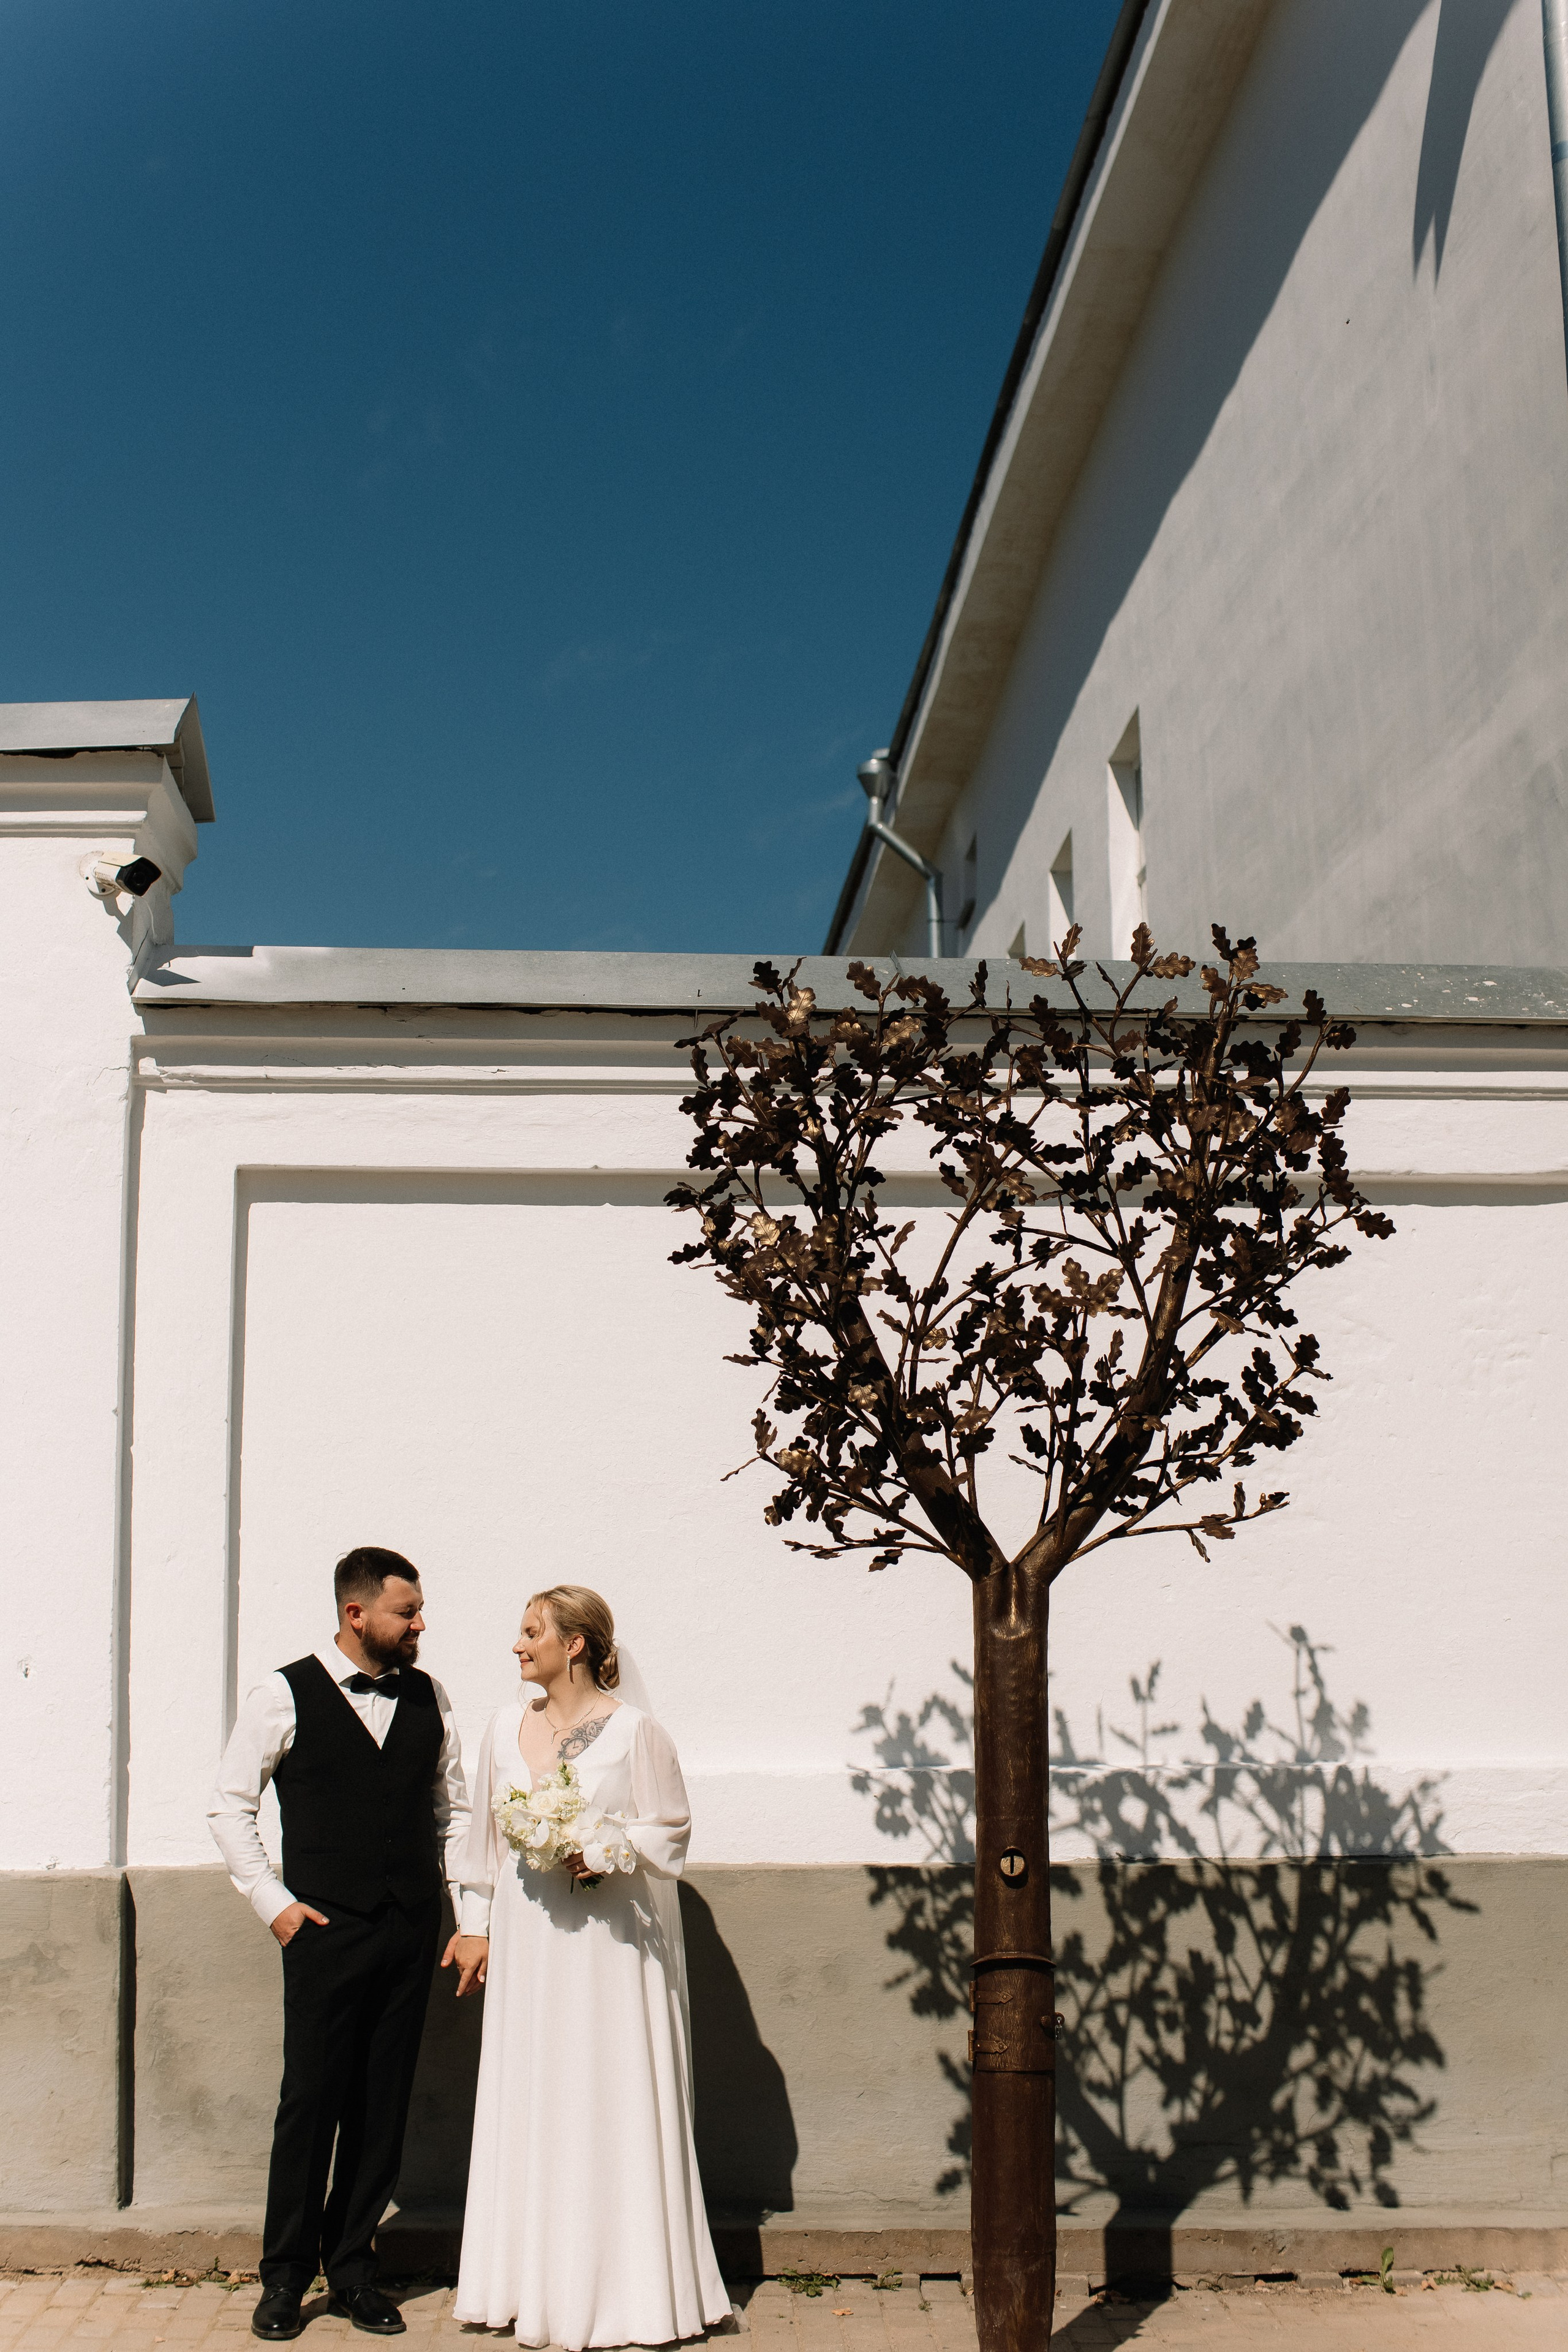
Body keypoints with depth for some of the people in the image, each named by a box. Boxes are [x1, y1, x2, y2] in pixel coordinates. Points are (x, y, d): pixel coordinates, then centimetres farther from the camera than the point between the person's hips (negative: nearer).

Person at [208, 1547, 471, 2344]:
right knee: (311, 2102, 0)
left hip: (412, 1931, 4)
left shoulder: (427, 1697, 8)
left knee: (385, 2106, 8)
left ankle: (353, 2267, 22)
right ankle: (285, 2276, 17)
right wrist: (271, 1900, -4)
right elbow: (229, 1804, 2)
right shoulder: (285, 1695, -3)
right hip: (325, 1929, -4)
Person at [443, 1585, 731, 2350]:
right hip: (526, 1939, 5)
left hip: (607, 1942, -5)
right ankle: (539, 2288, 19)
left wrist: (605, 1855, -18)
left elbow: (669, 1829, -4)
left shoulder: (632, 1730, -7)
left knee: (609, 2106, -1)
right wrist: (474, 1923, 15)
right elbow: (486, 1833, 15)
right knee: (529, 2105, 8)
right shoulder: (507, 1725, 8)